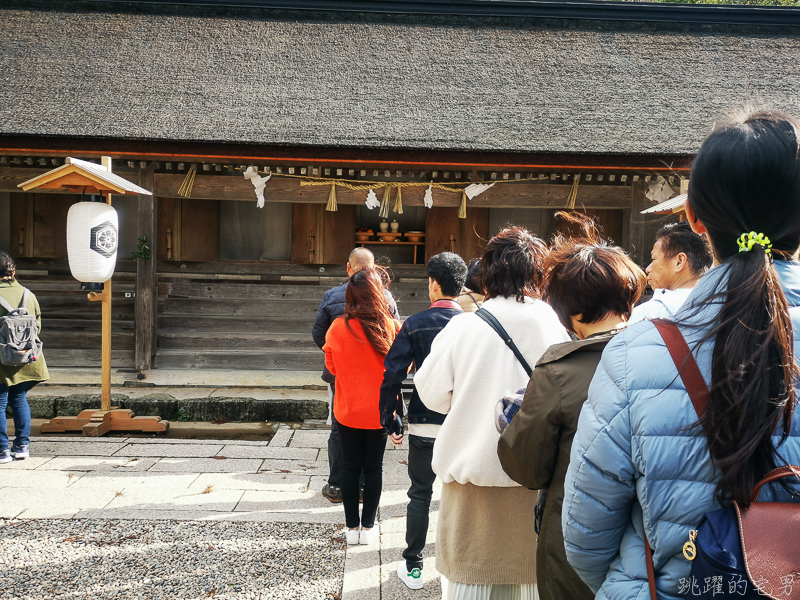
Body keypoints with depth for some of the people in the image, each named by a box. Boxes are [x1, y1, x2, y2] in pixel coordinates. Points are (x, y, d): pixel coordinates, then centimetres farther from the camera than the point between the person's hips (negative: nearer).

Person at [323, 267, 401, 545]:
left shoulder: (338, 328, -13)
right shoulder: (391, 327, -14)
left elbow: (331, 366, 1)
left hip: (348, 410, 0)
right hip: (380, 410, 0)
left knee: (350, 466, 13)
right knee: (374, 467, 12)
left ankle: (352, 527, 20)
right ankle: (368, 527, 20)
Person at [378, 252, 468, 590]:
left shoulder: (415, 325, -8)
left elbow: (392, 375, -9)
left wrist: (388, 420, 1)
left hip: (425, 423, -1)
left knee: (420, 495, 11)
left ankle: (413, 567, 21)